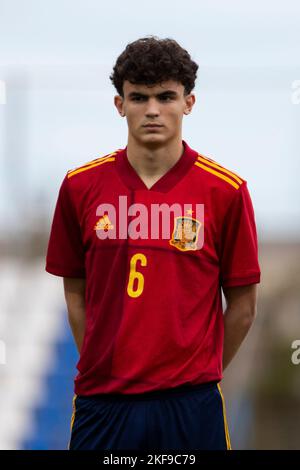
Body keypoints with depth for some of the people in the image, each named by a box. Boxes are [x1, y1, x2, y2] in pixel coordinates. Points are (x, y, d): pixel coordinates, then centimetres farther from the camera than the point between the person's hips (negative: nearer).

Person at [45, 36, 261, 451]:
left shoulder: (226, 191, -4)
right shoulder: (81, 186, 2)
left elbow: (243, 304, 3)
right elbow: (75, 292, 11)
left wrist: (200, 372, 7)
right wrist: (104, 366, 8)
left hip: (189, 402, -2)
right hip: (103, 401, 2)